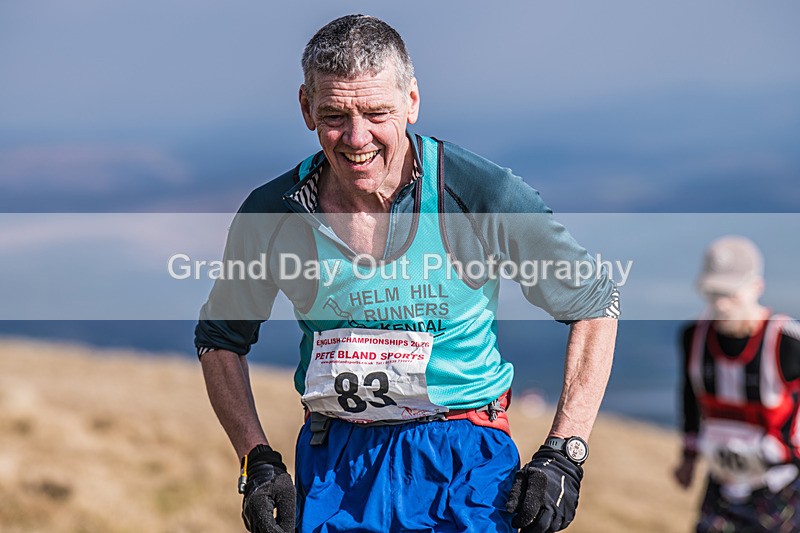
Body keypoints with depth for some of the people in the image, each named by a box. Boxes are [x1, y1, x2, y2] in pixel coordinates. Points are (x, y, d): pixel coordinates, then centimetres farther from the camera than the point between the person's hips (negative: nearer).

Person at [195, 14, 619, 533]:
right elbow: (220, 339, 13)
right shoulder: (272, 215, -5)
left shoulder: (481, 194, -12)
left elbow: (596, 303, -1)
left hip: (464, 461, -2)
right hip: (332, 462, 2)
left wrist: (564, 454, -6)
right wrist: (258, 463, 1)